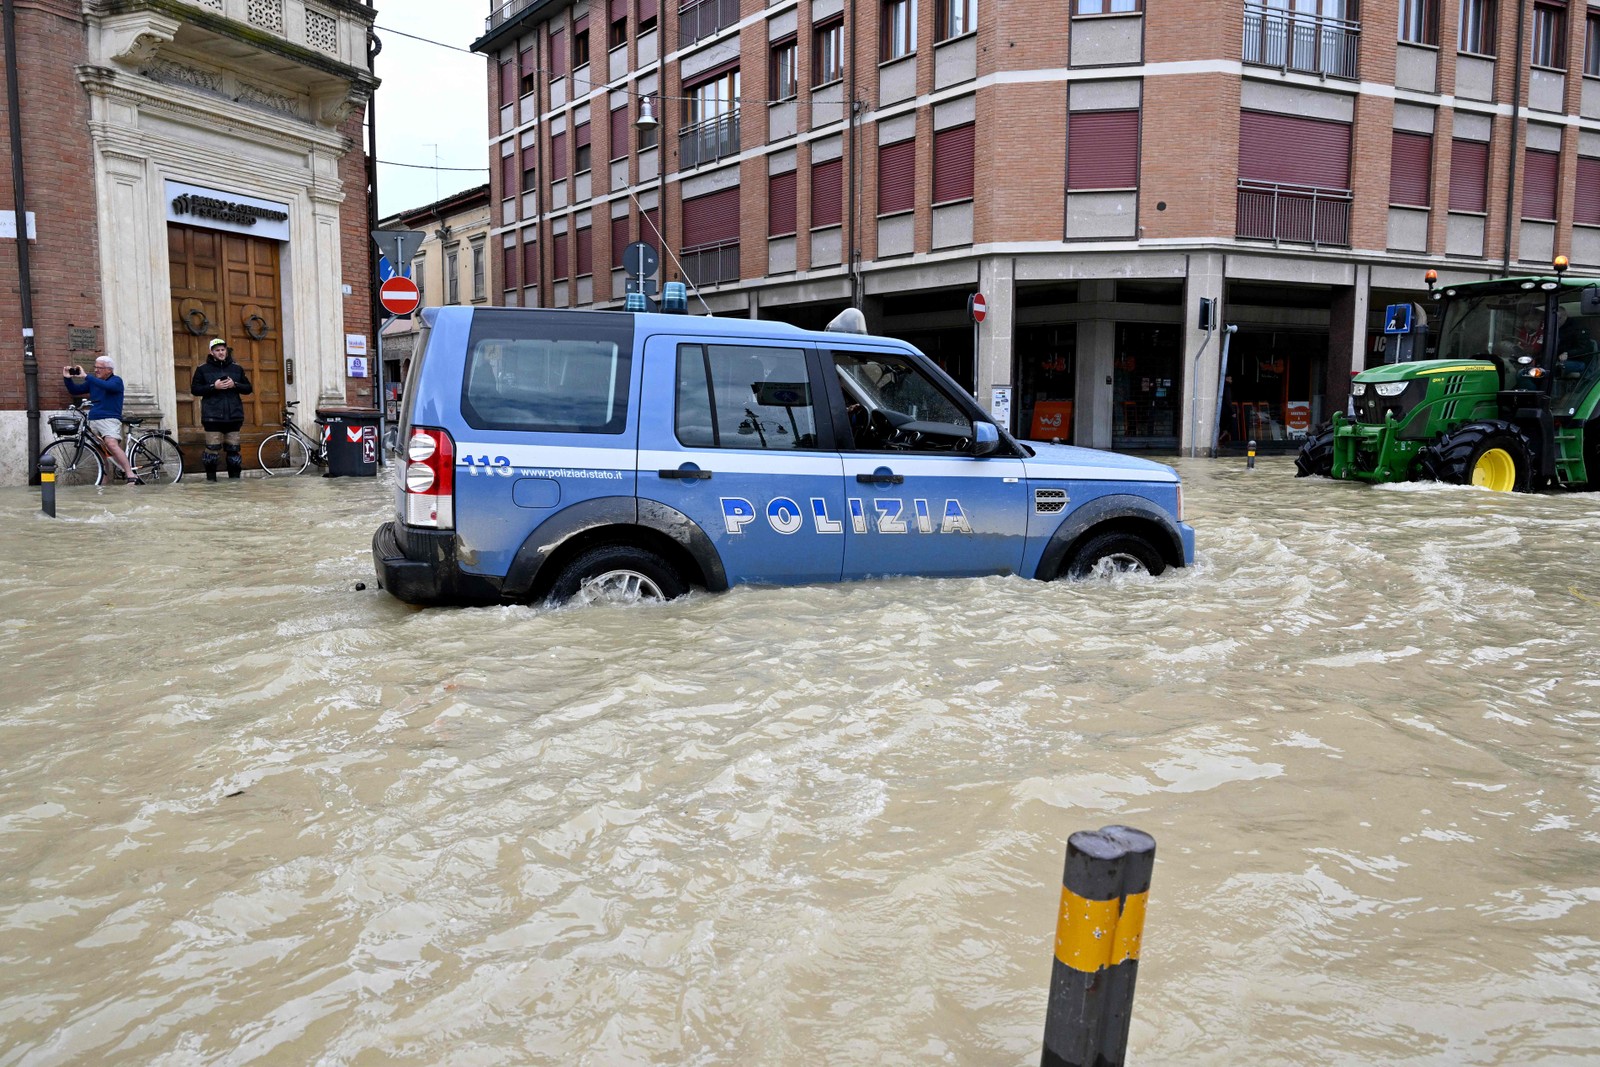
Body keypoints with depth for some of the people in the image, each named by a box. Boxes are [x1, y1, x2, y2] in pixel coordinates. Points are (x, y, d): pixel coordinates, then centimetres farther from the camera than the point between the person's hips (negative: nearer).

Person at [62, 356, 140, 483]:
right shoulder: (93, 382, 19)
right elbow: (74, 391, 21)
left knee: (112, 444, -29)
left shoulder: (116, 381, 0)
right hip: (93, 420, 7)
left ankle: (131, 476, -37)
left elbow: (106, 386, -23)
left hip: (110, 419, -7)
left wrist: (85, 377, -25)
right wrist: (67, 378, 3)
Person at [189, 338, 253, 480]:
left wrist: (234, 385, -7)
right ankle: (211, 477, 4)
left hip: (234, 415, 2)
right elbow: (195, 389, 1)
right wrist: (213, 387, -12)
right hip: (212, 416, -2)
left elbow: (249, 388, 12)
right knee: (212, 448, -5)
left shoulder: (237, 369, 13)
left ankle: (235, 477, 11)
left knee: (233, 448, 4)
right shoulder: (203, 369, 6)